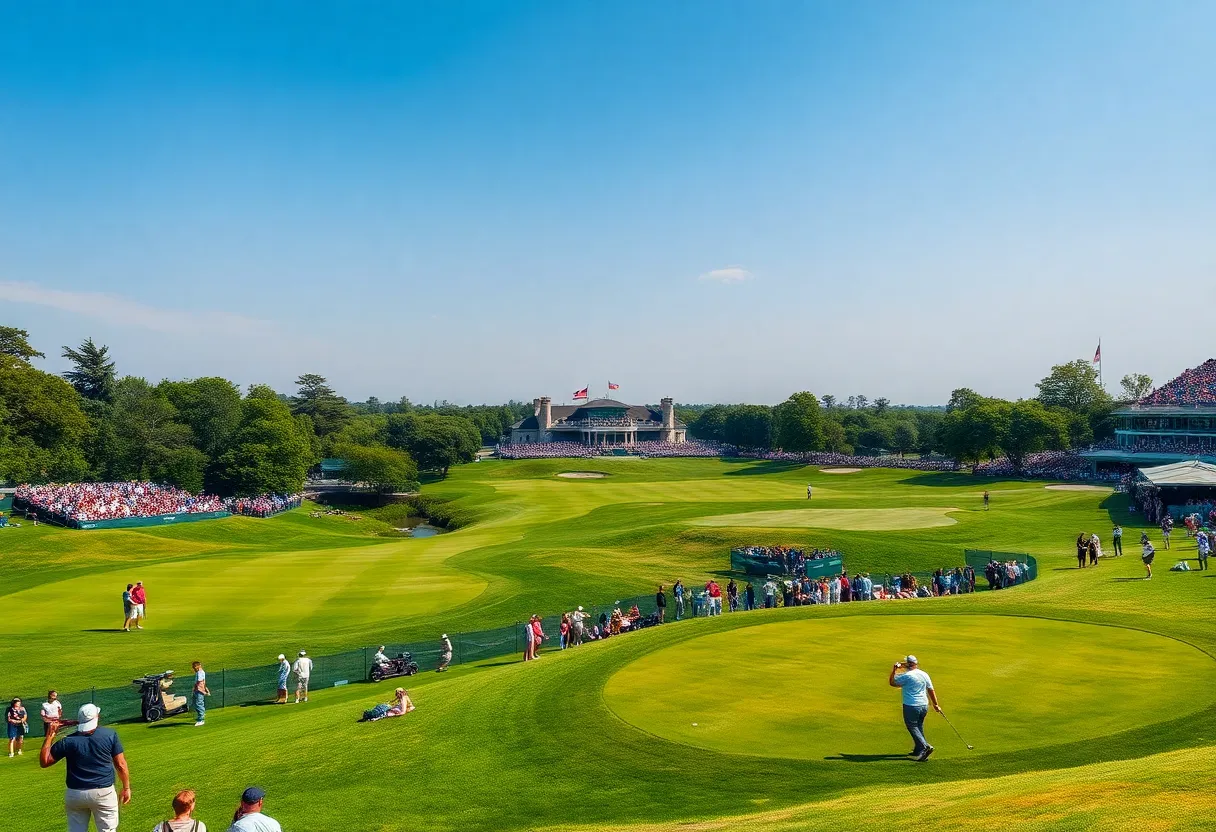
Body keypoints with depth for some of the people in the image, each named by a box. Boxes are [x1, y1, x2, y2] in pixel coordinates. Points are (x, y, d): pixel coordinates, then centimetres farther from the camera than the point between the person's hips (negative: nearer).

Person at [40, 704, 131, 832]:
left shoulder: (69, 741, -5)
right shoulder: (110, 734, -7)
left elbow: (44, 762, 2)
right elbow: (121, 764, -4)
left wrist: (49, 736, 4)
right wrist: (126, 788, 5)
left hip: (75, 795, 2)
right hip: (103, 793, -2)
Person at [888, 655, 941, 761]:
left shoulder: (906, 676, -13)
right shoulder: (924, 675, 6)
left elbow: (892, 683, -3)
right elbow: (931, 690, 11)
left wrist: (894, 670, 4)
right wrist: (936, 705, 19)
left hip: (911, 707, -7)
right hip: (924, 705, 7)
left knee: (913, 728, 0)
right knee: (919, 727, 17)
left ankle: (925, 746, -15)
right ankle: (918, 751, 22)